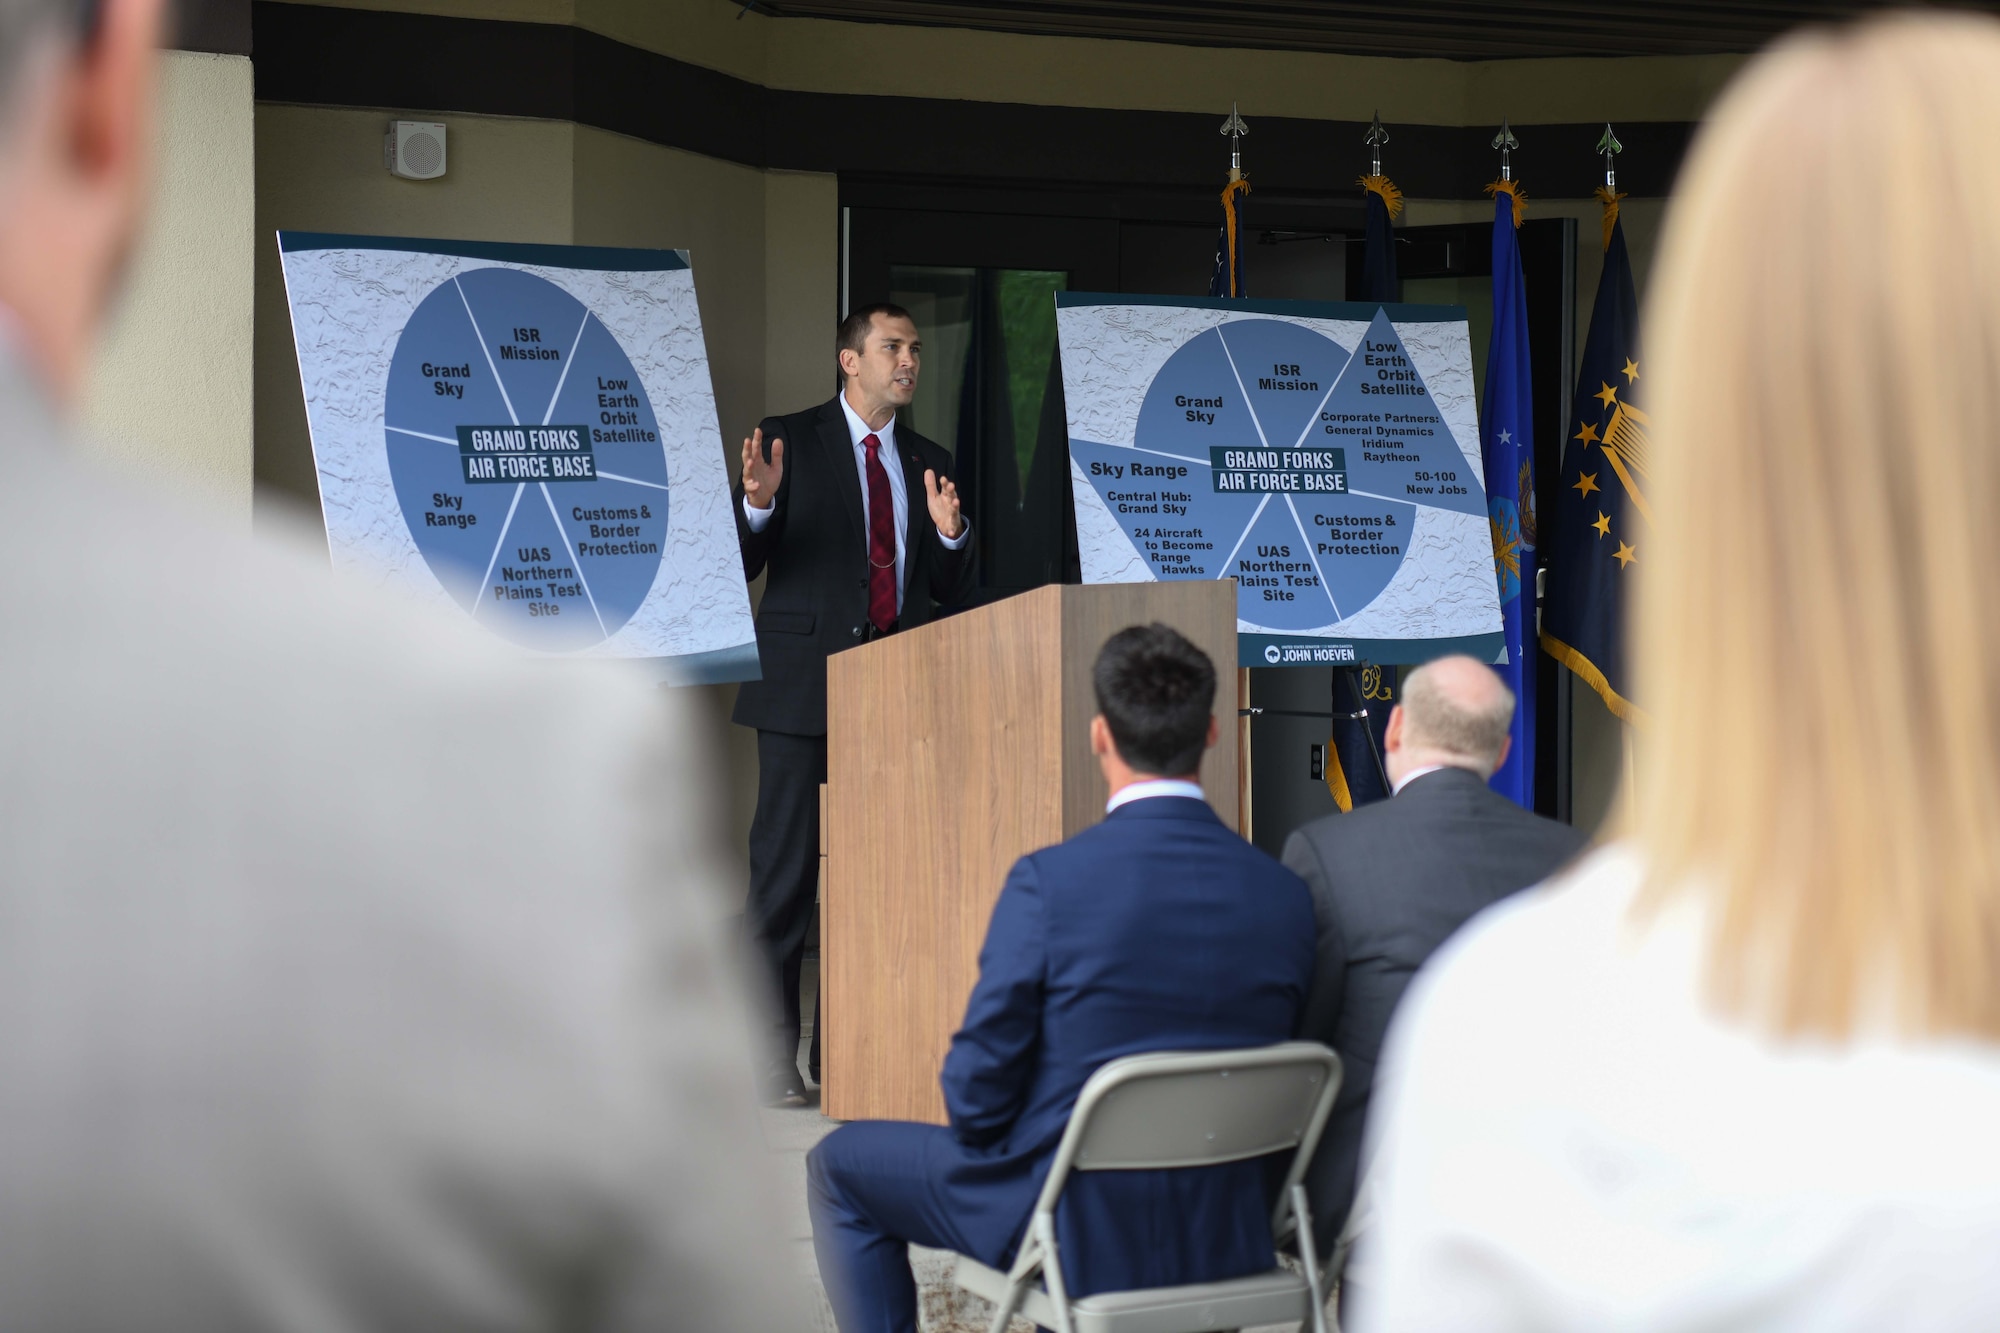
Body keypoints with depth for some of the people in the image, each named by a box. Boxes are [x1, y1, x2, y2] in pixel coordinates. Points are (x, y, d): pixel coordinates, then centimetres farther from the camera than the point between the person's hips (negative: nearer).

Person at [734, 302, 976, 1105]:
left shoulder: (928, 462, 15)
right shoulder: (790, 441, 3)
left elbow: (948, 591, 13)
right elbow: (744, 564, -1)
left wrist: (950, 534, -7)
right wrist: (757, 503, -21)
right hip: (805, 687, -4)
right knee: (786, 867, -6)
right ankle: (769, 1054, -1)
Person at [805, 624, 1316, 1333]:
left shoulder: (1048, 882, -21)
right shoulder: (1288, 897, -8)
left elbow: (979, 1085, -15)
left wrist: (982, 1136, 7)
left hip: (1078, 1234, -5)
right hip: (1225, 1242, 5)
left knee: (840, 1163, 20)